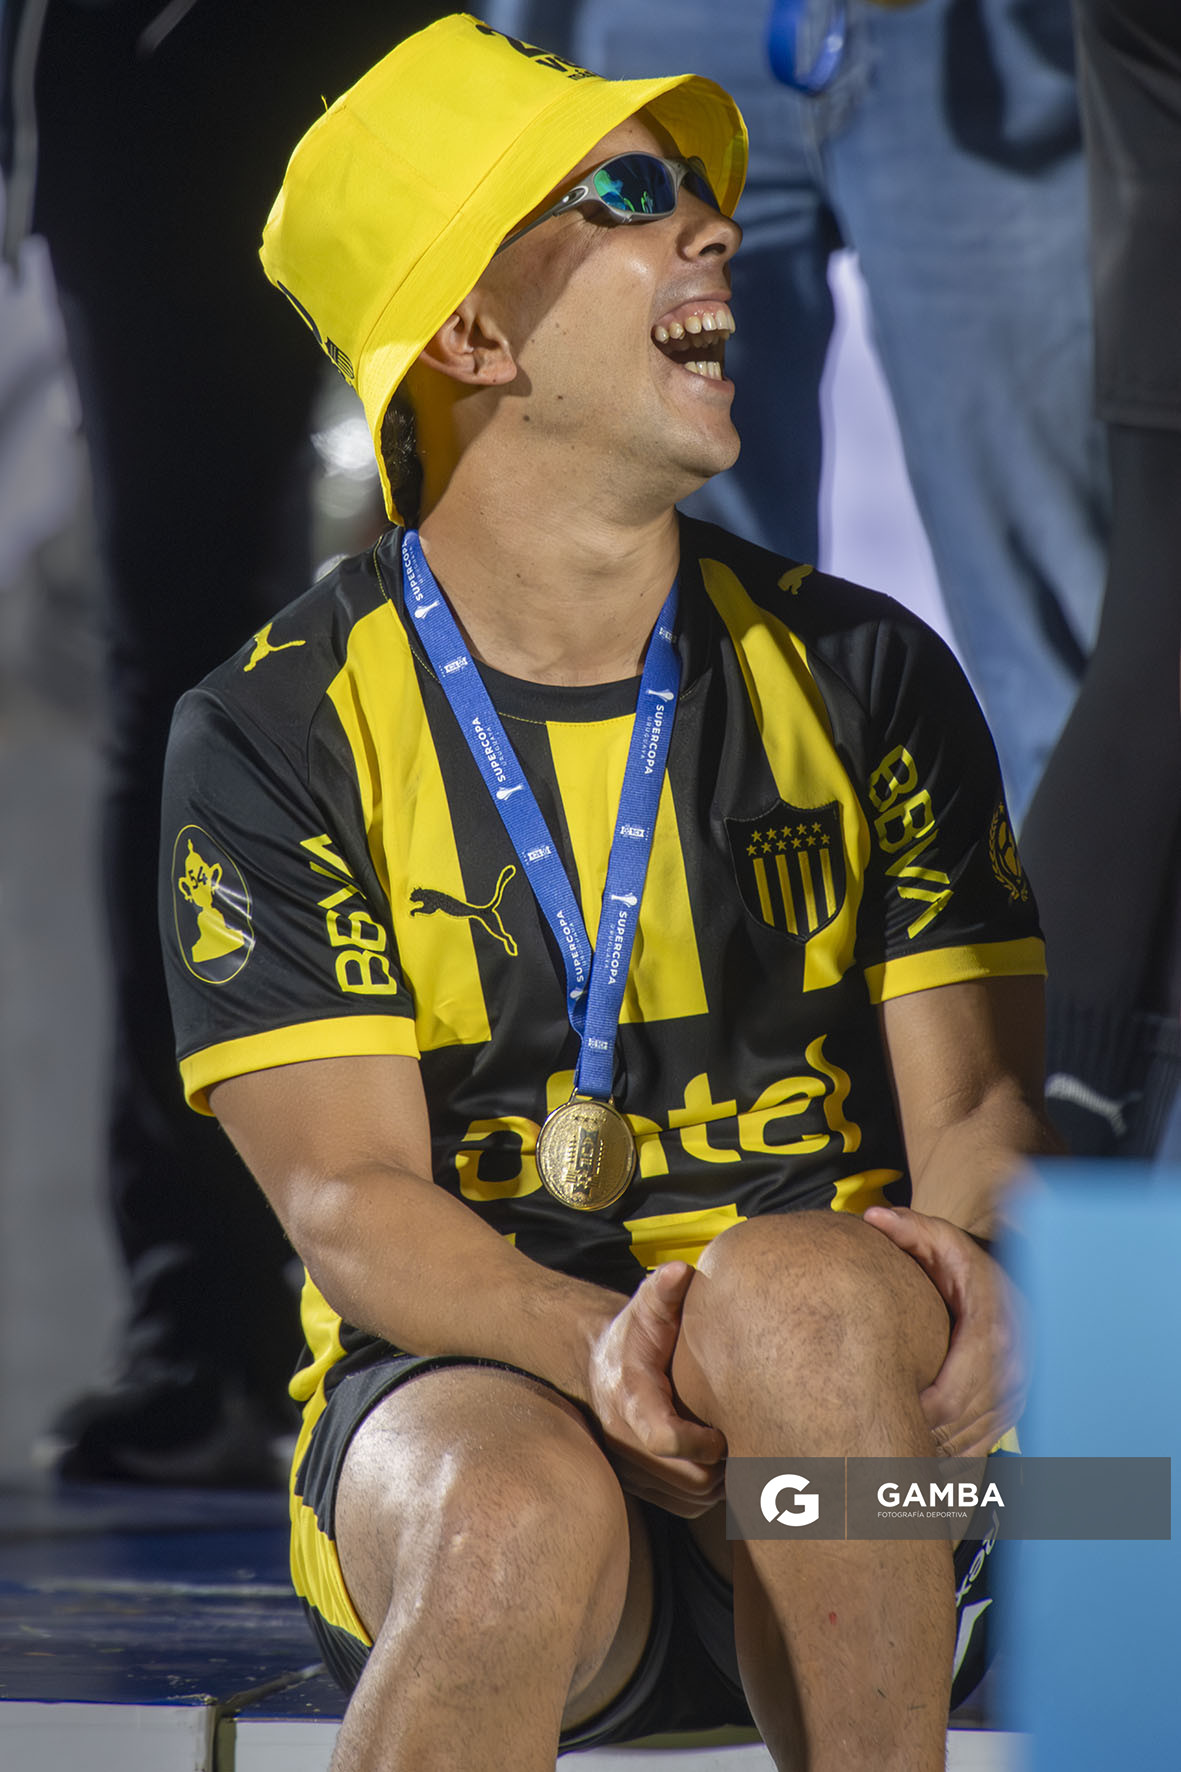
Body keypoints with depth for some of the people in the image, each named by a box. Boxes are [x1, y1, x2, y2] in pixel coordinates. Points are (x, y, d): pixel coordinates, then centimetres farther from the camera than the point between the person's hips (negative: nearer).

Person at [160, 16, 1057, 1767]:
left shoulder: (862, 674, 9)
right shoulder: (280, 734, 1)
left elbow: (979, 1094, 4)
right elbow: (351, 1201, -8)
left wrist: (964, 1256, -22)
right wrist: (599, 1342, -30)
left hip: (843, 1448, 2)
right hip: (466, 1388, -1)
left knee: (789, 1294, -34)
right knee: (516, 1516, -37)